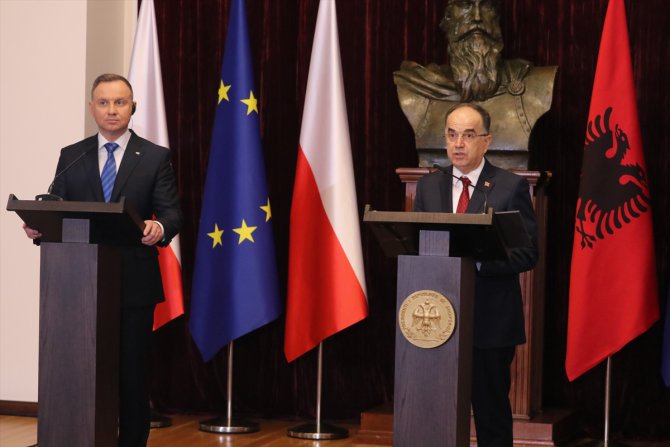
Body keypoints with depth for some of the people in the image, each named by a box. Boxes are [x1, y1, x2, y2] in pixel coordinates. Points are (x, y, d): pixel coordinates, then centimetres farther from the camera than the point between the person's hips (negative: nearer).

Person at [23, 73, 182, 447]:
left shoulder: (155, 158, 4)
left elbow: (172, 213, -4)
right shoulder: (71, 157, 11)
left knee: (133, 376, 2)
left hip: (134, 284, -2)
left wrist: (160, 228, -27)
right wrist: (39, 227, -15)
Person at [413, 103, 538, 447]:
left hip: (490, 319, -3)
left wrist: (477, 259, -22)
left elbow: (527, 254, -8)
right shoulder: (428, 186, 11)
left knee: (491, 412, 5)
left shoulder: (511, 187, -2)